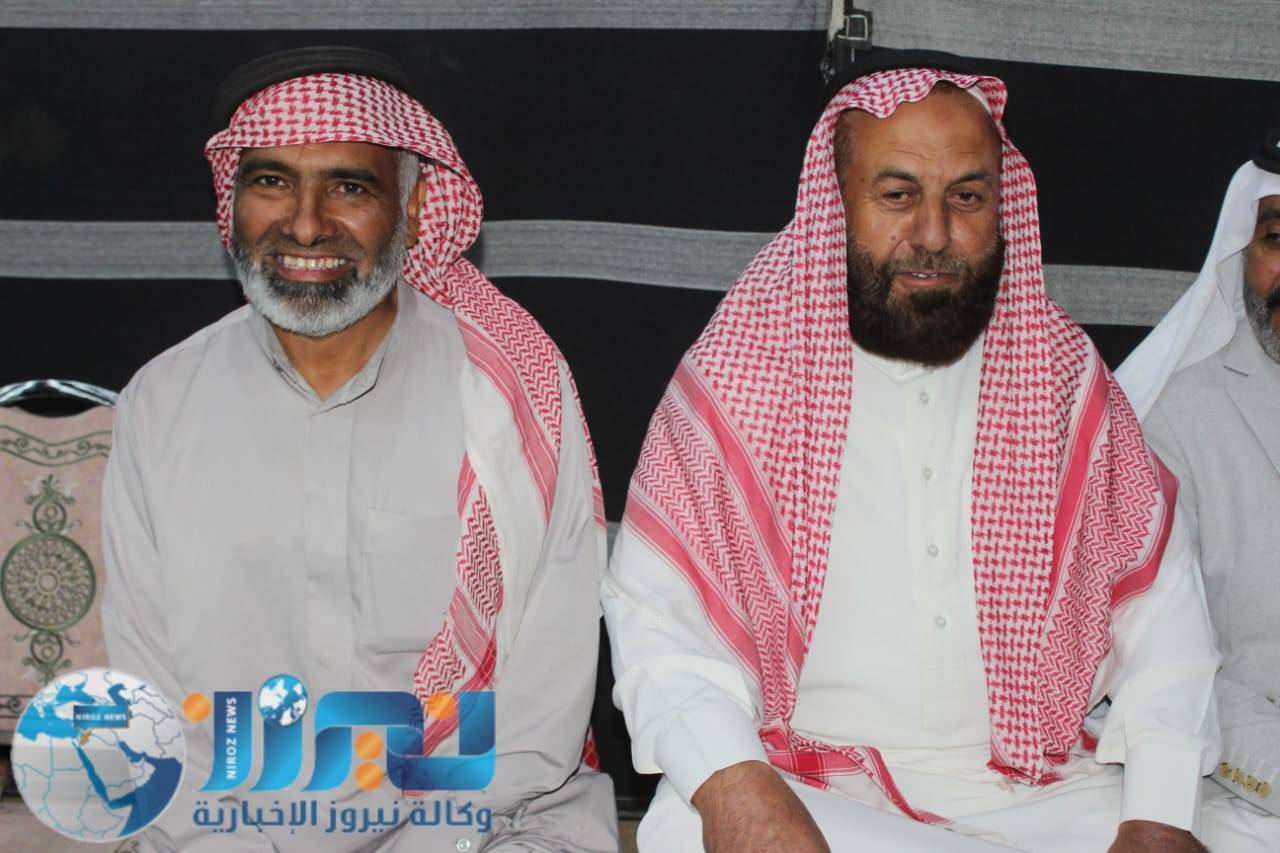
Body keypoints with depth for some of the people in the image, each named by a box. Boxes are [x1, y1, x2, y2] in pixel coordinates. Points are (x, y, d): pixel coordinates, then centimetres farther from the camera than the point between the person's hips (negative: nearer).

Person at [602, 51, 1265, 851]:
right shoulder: (741, 376, -1)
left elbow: (1161, 605, 5)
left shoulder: (1065, 376, 7)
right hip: (811, 783, -2)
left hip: (1046, 789, 3)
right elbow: (655, 612, -6)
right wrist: (730, 781, -25)